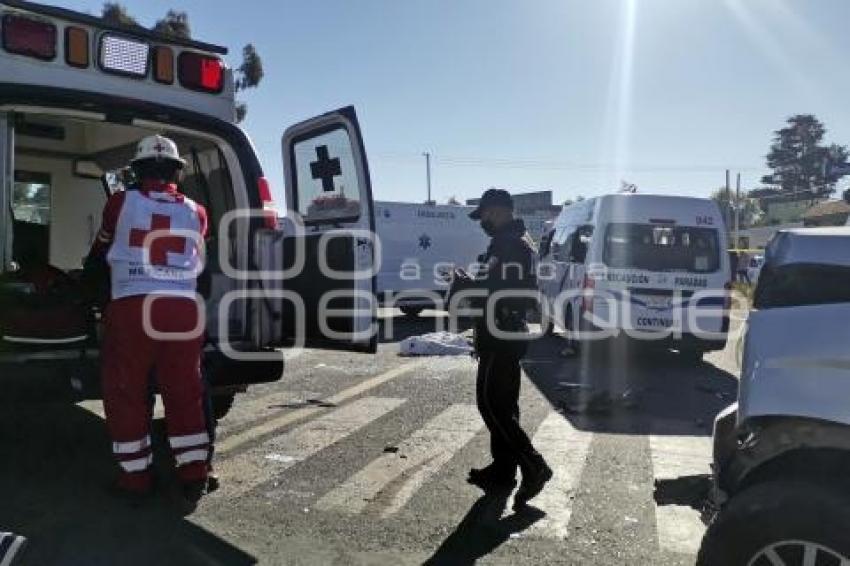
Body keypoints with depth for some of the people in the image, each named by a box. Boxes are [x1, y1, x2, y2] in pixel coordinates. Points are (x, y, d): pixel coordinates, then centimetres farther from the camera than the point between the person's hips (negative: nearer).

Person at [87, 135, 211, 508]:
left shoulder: (121, 202, 6)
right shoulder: (195, 212, 10)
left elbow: (101, 249, 22)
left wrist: (89, 267, 45)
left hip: (132, 307, -2)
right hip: (182, 308, 2)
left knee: (126, 393, 10)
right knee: (184, 392, 10)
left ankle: (136, 476, 17)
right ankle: (194, 474, 13)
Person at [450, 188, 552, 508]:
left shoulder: (512, 245, -17)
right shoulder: (507, 243, 16)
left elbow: (509, 293, -25)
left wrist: (468, 287, -15)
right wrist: (472, 284, 6)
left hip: (501, 337, -11)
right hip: (503, 336, 11)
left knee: (491, 403, -7)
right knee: (502, 404, 14)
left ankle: (533, 466, -3)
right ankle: (503, 469, 23)